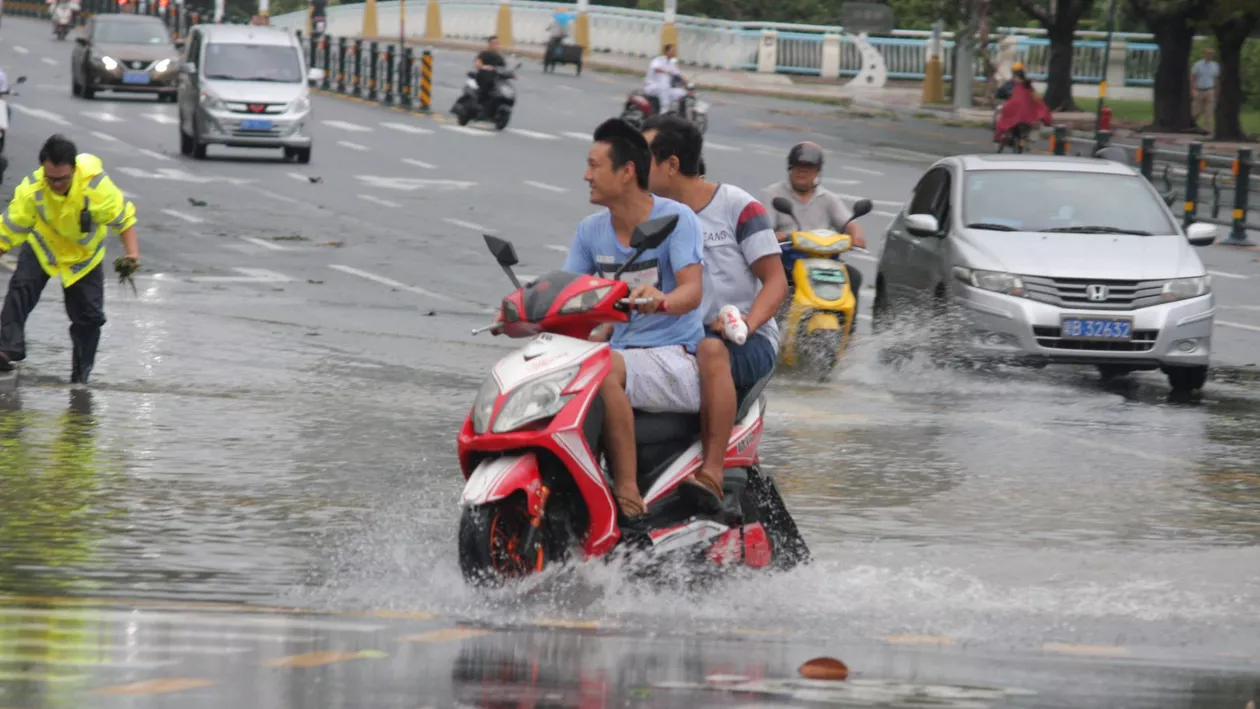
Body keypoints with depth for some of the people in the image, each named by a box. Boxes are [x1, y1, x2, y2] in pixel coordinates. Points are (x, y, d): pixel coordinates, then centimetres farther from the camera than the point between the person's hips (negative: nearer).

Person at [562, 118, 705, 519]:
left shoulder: (676, 219, -6)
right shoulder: (591, 231, 12)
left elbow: (692, 291, -19)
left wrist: (661, 300, -42)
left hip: (676, 357, -7)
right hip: (622, 353, 7)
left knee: (604, 367, -36)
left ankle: (627, 491, -35)